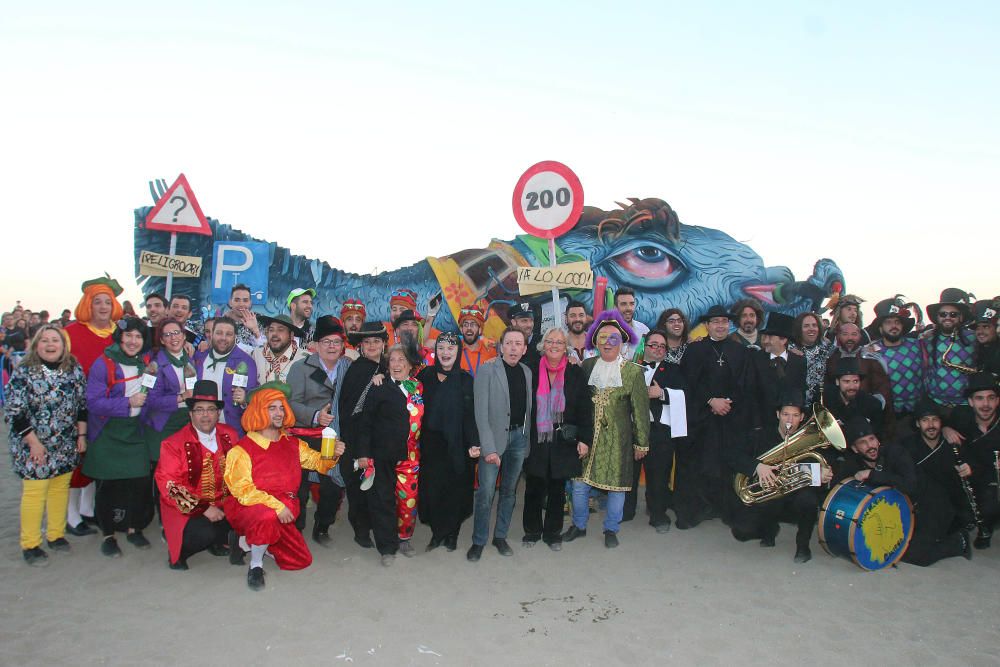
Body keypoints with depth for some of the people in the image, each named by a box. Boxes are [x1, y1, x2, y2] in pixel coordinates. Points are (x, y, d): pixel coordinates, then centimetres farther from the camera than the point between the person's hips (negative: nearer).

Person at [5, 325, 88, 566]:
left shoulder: (75, 370, 2)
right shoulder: (23, 372, -10)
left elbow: (83, 404, 8)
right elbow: (13, 412, -12)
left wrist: (81, 435, 4)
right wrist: (33, 442, -14)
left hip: (67, 446, 4)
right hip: (34, 447, -4)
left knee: (61, 488, 12)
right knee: (34, 492, 0)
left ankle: (56, 534, 28)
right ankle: (30, 545, 14)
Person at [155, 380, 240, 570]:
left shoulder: (229, 435, 2)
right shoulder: (174, 444, -10)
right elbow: (168, 484, -14)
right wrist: (203, 509, -20)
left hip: (223, 506, 5)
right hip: (187, 510, -5)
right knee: (204, 533, -30)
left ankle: (218, 541, 11)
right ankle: (178, 551, 5)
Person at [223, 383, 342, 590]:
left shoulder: (293, 444, 10)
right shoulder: (242, 449, -9)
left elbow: (317, 462, 17)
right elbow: (243, 490, -16)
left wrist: (333, 456, -6)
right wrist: (276, 506, -24)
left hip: (282, 514, 7)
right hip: (249, 509, -7)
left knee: (302, 560, 3)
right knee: (267, 517, -40)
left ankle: (248, 540, 19)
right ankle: (256, 565, -12)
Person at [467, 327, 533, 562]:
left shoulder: (527, 372, 7)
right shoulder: (486, 370, -8)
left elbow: (528, 408, 10)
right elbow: (481, 412, -12)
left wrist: (527, 437, 2)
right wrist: (489, 448, -17)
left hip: (520, 436, 5)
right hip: (494, 437, -4)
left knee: (509, 490, 13)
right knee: (486, 492, -3)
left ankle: (500, 536, 28)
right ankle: (478, 541, 13)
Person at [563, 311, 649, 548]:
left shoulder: (633, 372, -3)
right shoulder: (586, 367, 3)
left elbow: (640, 410, -1)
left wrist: (641, 443, 0)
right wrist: (580, 437, 1)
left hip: (617, 439, -2)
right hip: (587, 436, 2)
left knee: (616, 485, 6)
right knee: (579, 484, 7)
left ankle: (611, 530, 27)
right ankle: (579, 525, 28)